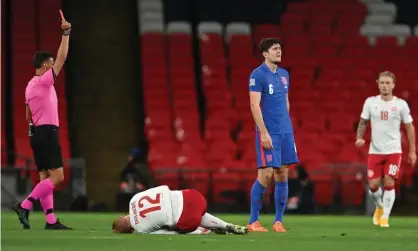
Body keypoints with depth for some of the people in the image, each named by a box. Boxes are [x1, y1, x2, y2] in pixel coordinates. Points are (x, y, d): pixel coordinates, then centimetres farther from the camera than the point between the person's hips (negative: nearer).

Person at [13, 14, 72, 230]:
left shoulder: (31, 85, 15)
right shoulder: (44, 81, -10)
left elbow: (28, 115, 22)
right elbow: (62, 58, -13)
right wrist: (66, 33, -9)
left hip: (36, 132, 10)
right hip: (47, 132, -10)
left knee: (45, 178, 4)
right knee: (57, 177, -11)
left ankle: (51, 220, 0)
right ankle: (25, 206, -17)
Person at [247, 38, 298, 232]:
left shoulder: (284, 74, 13)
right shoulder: (258, 75, -9)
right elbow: (254, 105, -14)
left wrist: (287, 126, 17)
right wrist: (264, 132, -19)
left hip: (285, 131, 7)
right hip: (268, 132, -7)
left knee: (282, 174, 4)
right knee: (266, 174, -8)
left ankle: (278, 221, 9)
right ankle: (253, 221, 0)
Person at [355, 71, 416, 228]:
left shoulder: (401, 104, -4)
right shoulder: (370, 102, 0)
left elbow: (409, 128, 4)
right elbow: (363, 122, 10)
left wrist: (412, 151, 2)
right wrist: (360, 138, -10)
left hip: (394, 151, -2)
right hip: (375, 151, 2)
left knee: (389, 183, -11)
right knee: (373, 185, -2)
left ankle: (385, 217, 3)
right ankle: (380, 207, 29)